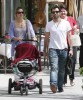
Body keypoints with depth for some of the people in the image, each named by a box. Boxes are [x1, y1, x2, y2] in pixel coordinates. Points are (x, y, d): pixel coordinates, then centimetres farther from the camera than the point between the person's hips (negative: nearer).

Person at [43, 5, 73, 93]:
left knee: (62, 70, 7)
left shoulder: (66, 23, 7)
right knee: (54, 67, -18)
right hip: (53, 49, -1)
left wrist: (71, 49, 2)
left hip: (63, 49, 1)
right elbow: (46, 38, 11)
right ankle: (53, 84, -33)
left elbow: (69, 37, 8)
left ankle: (60, 86, 16)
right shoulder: (49, 24, 7)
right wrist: (45, 50, 8)